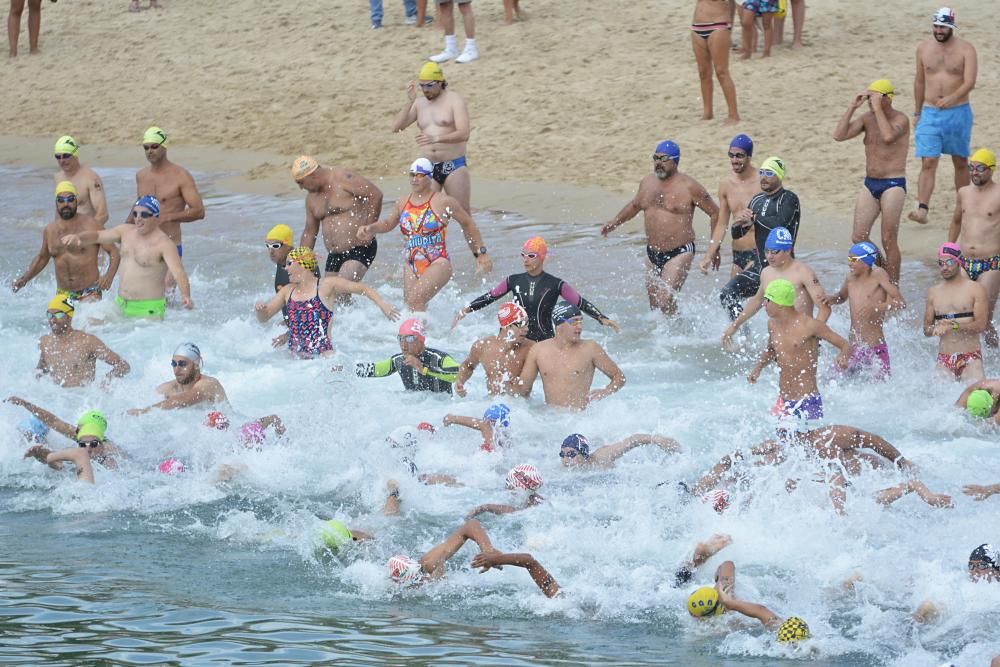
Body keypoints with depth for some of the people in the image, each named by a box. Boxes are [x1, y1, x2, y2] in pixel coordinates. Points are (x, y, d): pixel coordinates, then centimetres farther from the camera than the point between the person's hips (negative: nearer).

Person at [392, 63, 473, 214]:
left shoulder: (454, 100, -4)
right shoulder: (419, 103, 11)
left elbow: (463, 133, -17)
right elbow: (396, 127, 4)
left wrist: (436, 138, -32)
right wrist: (409, 102, -7)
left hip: (453, 167, -4)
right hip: (428, 168, 4)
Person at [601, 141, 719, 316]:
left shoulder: (688, 186, -10)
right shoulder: (647, 182, 8)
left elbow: (714, 213, -4)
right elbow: (635, 205, 29)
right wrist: (614, 223, 23)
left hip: (679, 253, -7)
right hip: (653, 254, 7)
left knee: (665, 300, -21)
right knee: (654, 306, 10)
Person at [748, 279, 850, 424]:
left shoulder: (809, 325, -14)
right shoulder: (773, 324, 6)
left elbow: (845, 346, -10)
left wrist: (843, 358, -32)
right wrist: (758, 368, 9)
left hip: (808, 402, -6)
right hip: (782, 402, 6)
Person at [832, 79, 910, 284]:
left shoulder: (900, 119, -9)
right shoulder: (867, 119, 8)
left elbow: (888, 136, -31)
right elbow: (839, 135, -1)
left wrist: (878, 108, -24)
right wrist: (852, 108, -7)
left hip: (893, 185, -6)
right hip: (870, 183, 6)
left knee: (889, 241, -5)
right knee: (858, 237, 2)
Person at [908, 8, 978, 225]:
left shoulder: (966, 50, -7)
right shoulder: (924, 48, 4)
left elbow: (969, 82, -18)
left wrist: (951, 98, -35)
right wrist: (917, 113, 17)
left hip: (958, 113, -2)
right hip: (930, 114, 2)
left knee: (960, 163, 10)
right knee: (928, 163, -9)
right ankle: (922, 209, -16)